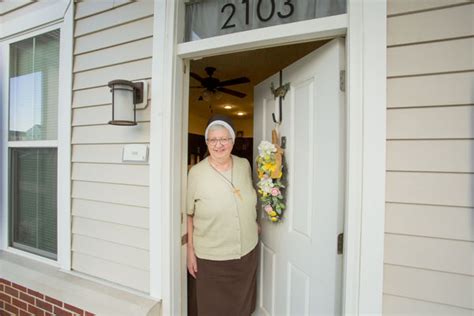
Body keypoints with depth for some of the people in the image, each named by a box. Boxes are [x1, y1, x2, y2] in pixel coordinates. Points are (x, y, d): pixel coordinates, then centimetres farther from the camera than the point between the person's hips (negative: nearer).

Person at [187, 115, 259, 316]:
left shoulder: (245, 165, -2)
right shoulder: (196, 173, -14)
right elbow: (188, 215, -7)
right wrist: (190, 250, -6)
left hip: (248, 251, 4)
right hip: (211, 258, -3)